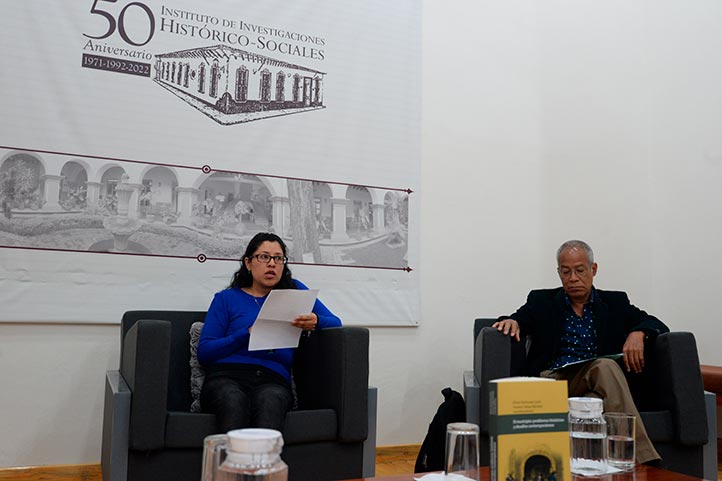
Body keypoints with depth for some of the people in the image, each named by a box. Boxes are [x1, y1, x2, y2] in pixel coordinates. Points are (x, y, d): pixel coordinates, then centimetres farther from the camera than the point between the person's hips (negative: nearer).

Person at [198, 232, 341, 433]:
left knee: (269, 402, -38)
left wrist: (315, 321, -9)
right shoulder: (226, 298, 20)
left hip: (273, 380, 0)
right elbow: (204, 352, 8)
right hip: (226, 377, 0)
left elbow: (336, 324, 15)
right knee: (233, 403, -38)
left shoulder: (294, 290, 23)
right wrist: (248, 334, -7)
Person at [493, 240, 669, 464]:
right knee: (606, 366, -32)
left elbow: (657, 325, 13)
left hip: (596, 381, 1)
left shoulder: (615, 302, 19)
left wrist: (637, 334, -11)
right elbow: (520, 319, 7)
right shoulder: (542, 301, 17)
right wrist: (511, 322, -19)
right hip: (553, 378, -1)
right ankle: (643, 459, -36)